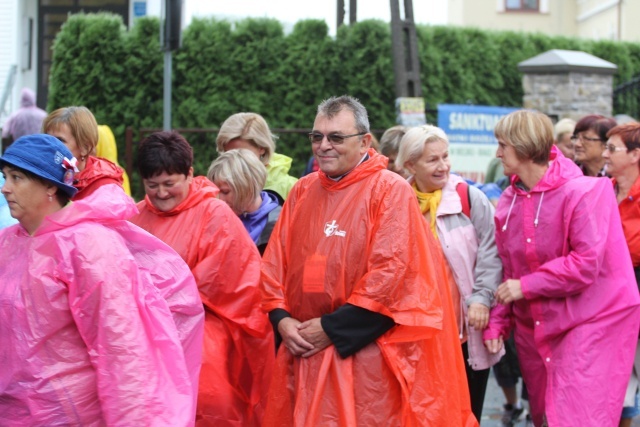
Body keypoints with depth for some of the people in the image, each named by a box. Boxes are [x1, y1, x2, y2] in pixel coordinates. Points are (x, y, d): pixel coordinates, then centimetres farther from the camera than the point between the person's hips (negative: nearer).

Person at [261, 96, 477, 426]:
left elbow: (392, 271, -15)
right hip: (302, 353, 5)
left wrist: (333, 328, -14)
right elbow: (274, 263, 12)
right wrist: (281, 318, -5)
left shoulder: (390, 191, -7)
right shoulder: (302, 192, 12)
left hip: (365, 354, -5)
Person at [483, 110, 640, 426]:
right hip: (534, 328, 7)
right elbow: (507, 268, 10)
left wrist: (526, 286, -17)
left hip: (590, 323, -7)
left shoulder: (582, 192, -15)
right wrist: (497, 322, 2)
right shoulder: (509, 201, 5)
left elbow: (586, 263, -22)